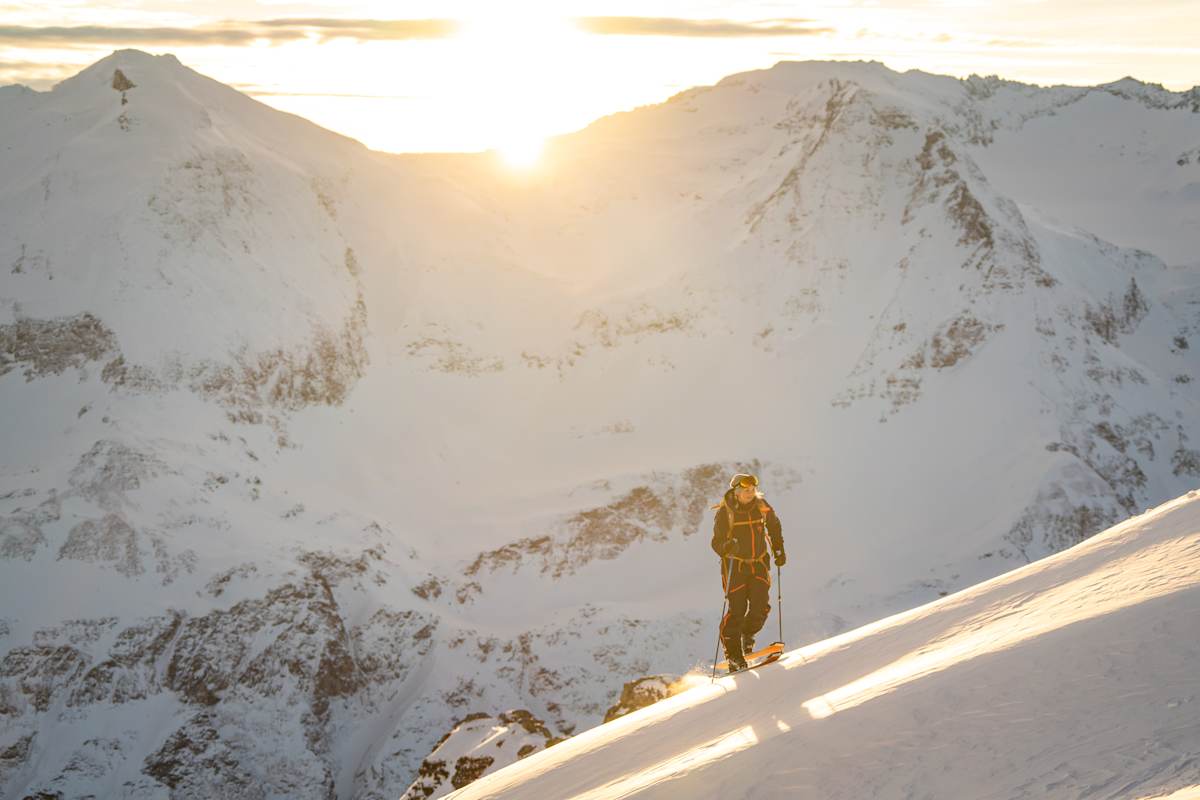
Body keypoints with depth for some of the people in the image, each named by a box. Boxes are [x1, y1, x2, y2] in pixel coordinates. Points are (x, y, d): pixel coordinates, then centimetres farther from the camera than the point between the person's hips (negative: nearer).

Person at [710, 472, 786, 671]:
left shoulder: (761, 505, -2)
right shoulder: (725, 512, -13)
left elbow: (774, 526, 18)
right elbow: (717, 543, -14)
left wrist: (779, 550, 13)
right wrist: (728, 547, -36)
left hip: (759, 563, 3)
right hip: (734, 565, -3)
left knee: (761, 605, -10)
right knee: (737, 609, -10)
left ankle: (748, 634, 20)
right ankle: (733, 654, 3)